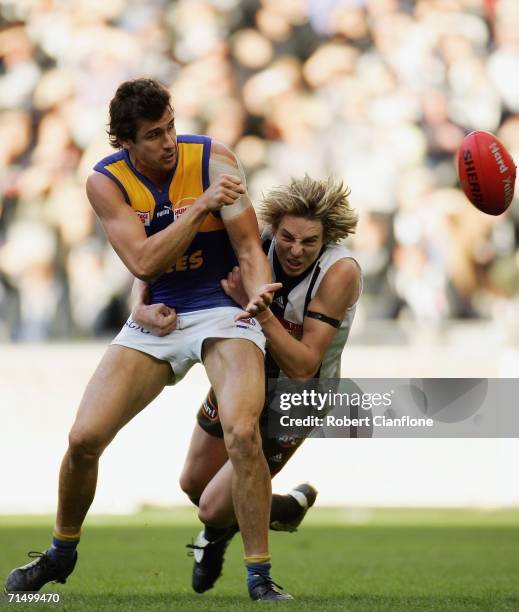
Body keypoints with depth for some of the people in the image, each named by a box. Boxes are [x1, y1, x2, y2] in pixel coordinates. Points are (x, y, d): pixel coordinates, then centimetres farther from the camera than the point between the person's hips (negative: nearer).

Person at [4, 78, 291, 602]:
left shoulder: (212, 161, -11)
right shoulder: (106, 181, -7)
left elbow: (249, 250, -10)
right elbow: (142, 263, -18)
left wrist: (259, 290, -32)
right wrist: (201, 206, -25)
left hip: (222, 309, -2)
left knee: (242, 432, -27)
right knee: (84, 438, -7)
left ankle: (260, 578, -16)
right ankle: (61, 553, 21)